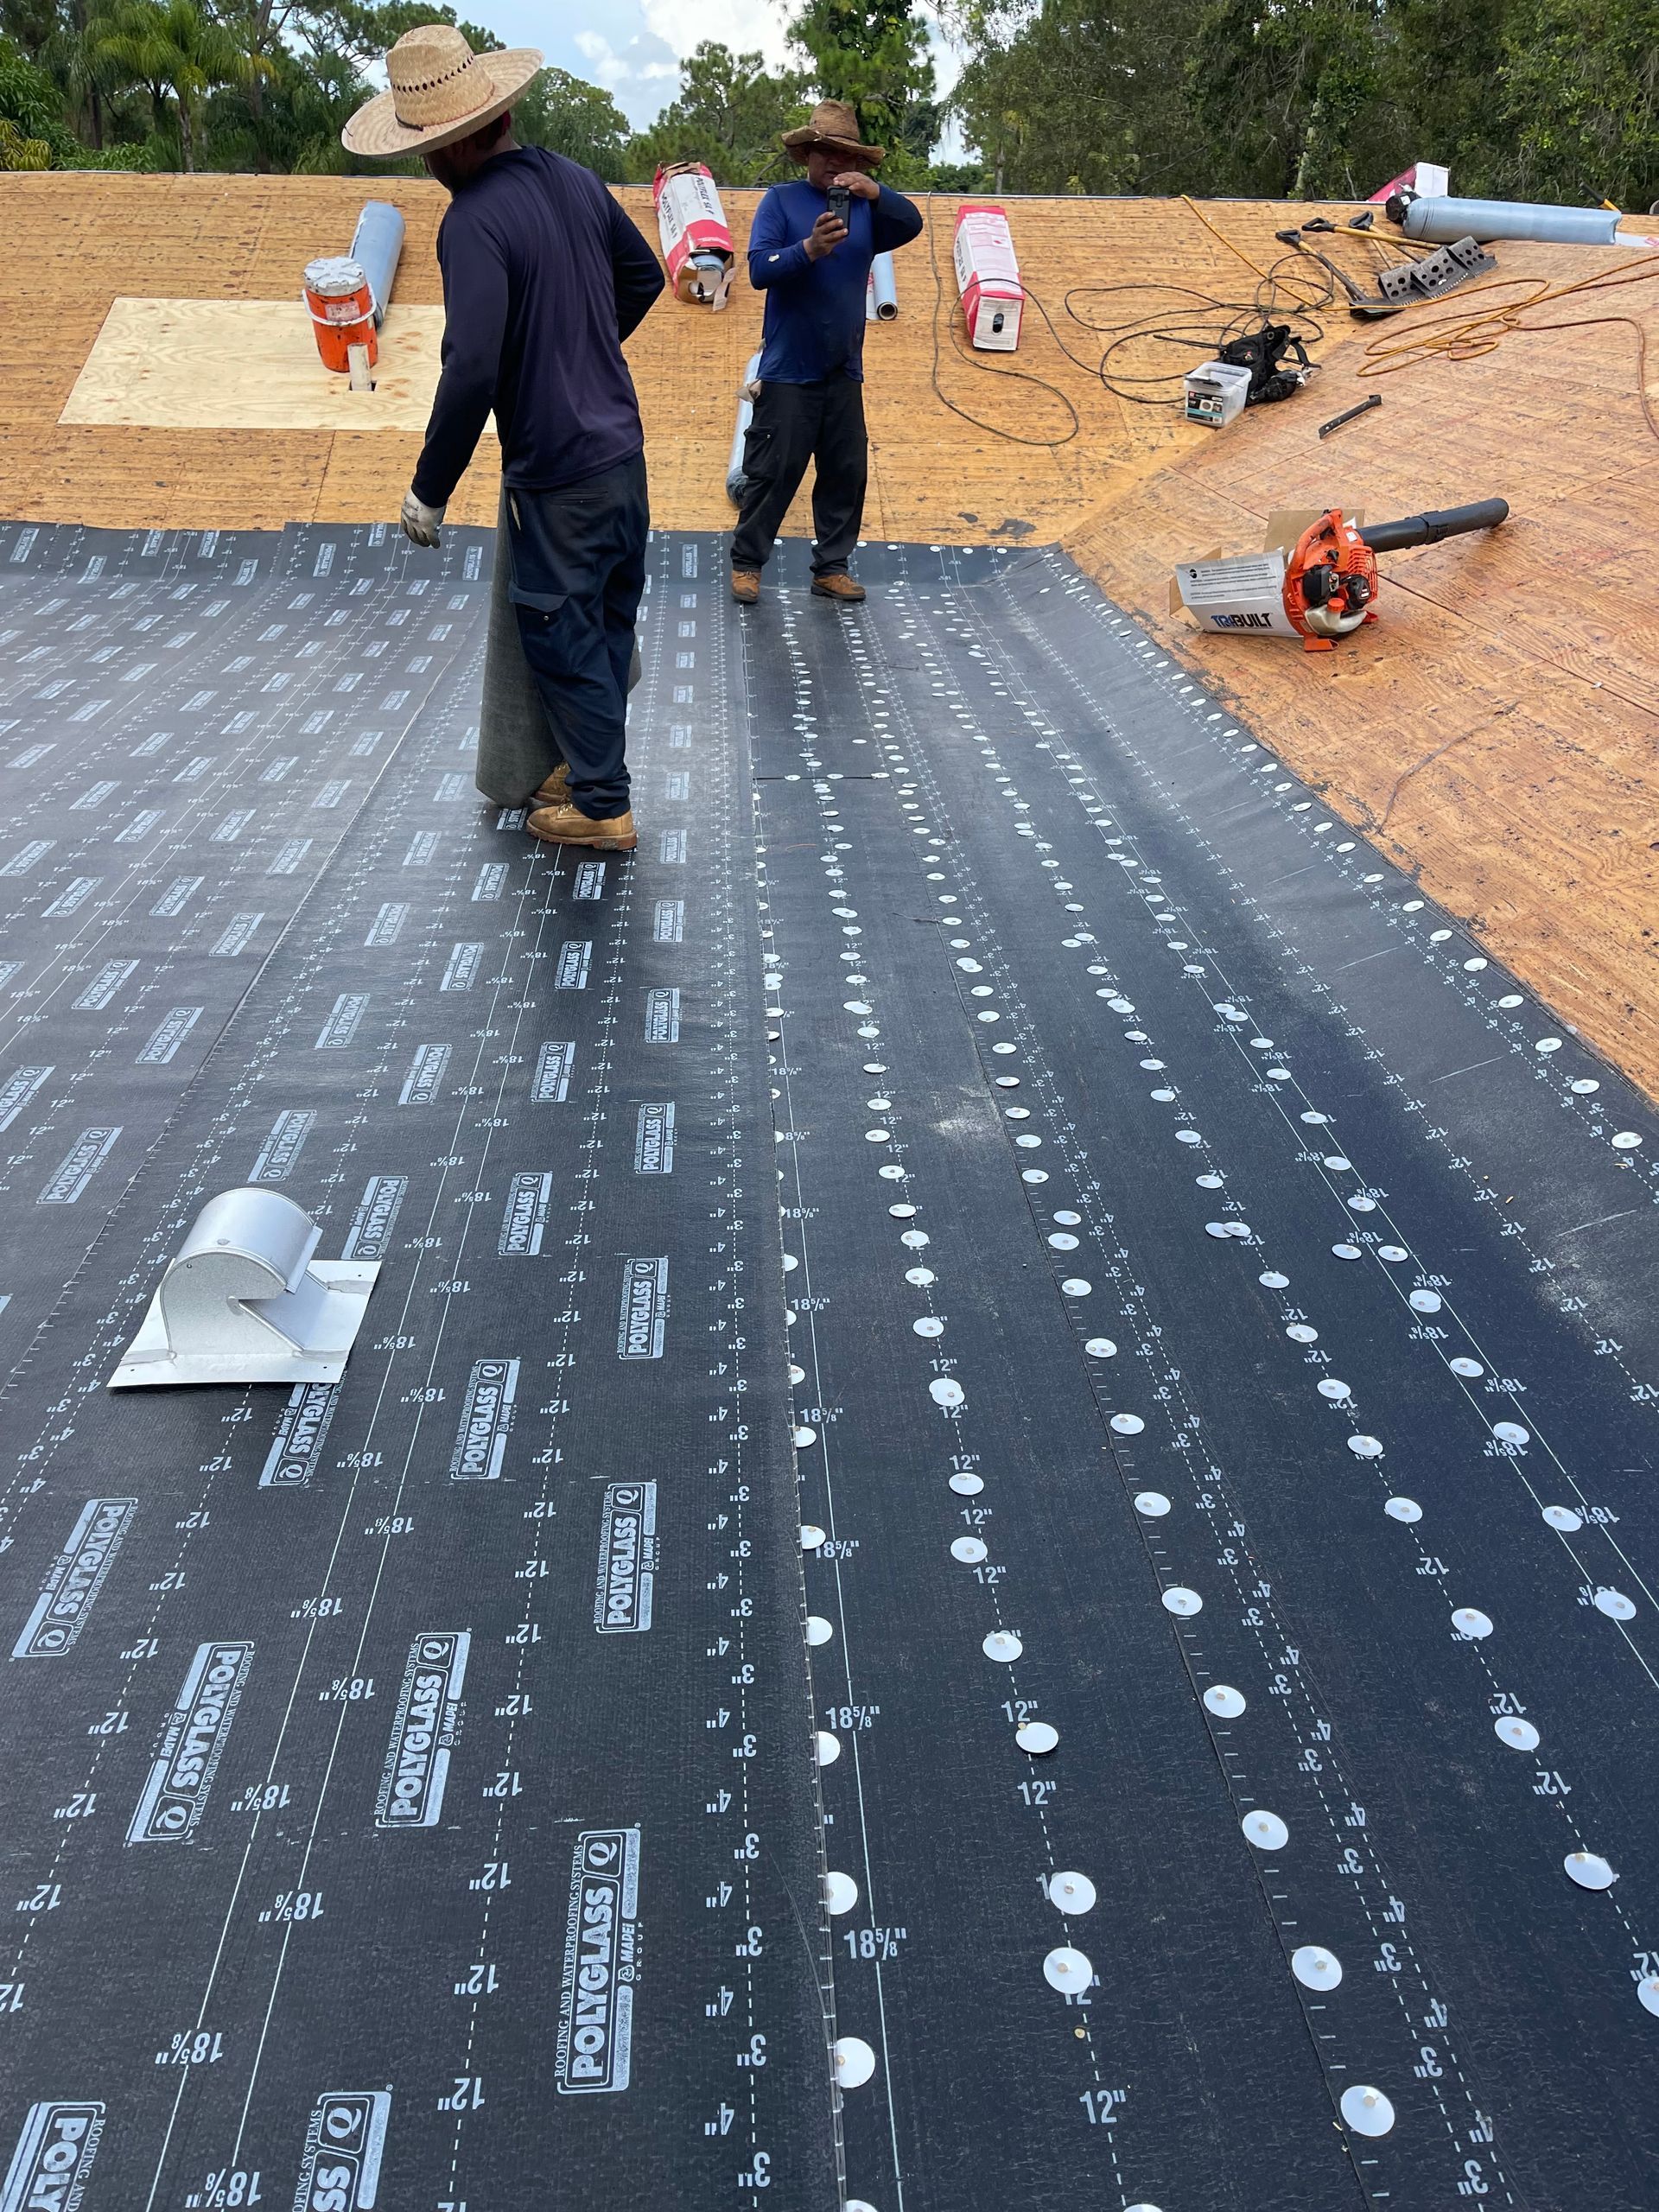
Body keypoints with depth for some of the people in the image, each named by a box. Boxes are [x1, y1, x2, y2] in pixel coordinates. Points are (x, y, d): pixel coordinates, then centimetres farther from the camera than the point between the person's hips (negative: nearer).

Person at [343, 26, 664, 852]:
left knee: (561, 636, 5)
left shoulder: (474, 220, -20)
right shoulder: (575, 180, 4)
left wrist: (429, 490, -16)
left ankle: (601, 805, 14)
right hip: (622, 449, 8)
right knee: (608, 621, 17)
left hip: (555, 473, -8)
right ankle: (588, 762, 34)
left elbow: (471, 370, -26)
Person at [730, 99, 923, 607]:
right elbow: (759, 269, -12)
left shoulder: (864, 208, 9)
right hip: (788, 371, -4)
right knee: (773, 472, -4)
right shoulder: (781, 200, -1)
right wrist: (809, 249, -28)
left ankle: (831, 568, 16)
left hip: (844, 373, 5)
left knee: (847, 474, 6)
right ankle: (746, 563, 8)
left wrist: (875, 192, -24)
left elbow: (911, 224, -7)